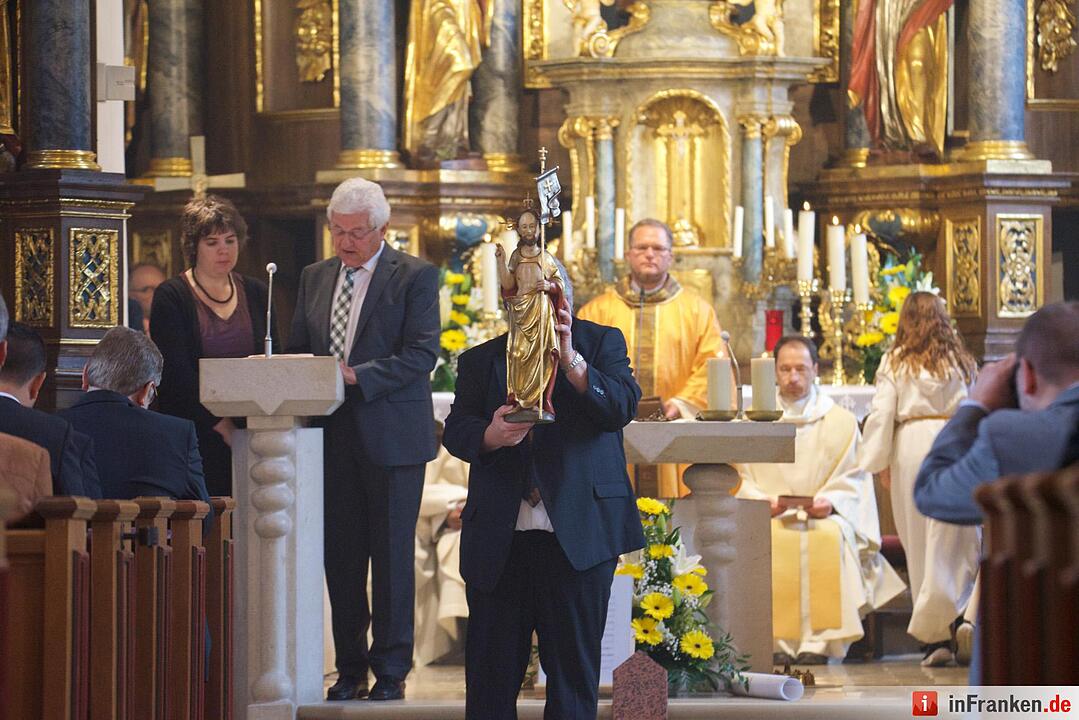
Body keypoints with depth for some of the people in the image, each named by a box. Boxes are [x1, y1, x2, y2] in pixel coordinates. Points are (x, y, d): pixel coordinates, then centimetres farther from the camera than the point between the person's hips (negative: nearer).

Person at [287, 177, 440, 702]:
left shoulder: (415, 277, -3)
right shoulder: (315, 278, 14)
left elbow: (422, 353, -11)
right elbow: (298, 348, 18)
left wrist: (359, 376, -21)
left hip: (391, 436, -5)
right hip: (332, 437, 5)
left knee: (391, 555, 0)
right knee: (341, 555, 6)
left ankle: (390, 670, 6)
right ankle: (350, 668, 13)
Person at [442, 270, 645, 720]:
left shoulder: (602, 344, 8)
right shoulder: (480, 361, 12)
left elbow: (622, 407, -8)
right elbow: (455, 430, 1)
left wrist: (569, 359, -21)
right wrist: (490, 436, -21)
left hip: (578, 534, -2)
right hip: (498, 539, 2)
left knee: (574, 670, 0)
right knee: (491, 679, 3)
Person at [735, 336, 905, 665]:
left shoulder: (841, 422, 14)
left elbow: (853, 480, 7)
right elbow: (743, 482, 9)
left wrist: (830, 502, -14)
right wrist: (766, 502, -11)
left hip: (826, 517, 0)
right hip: (768, 515, 0)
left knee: (831, 536, -36)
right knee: (765, 539, -35)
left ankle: (818, 641, -37)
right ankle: (776, 641, -33)